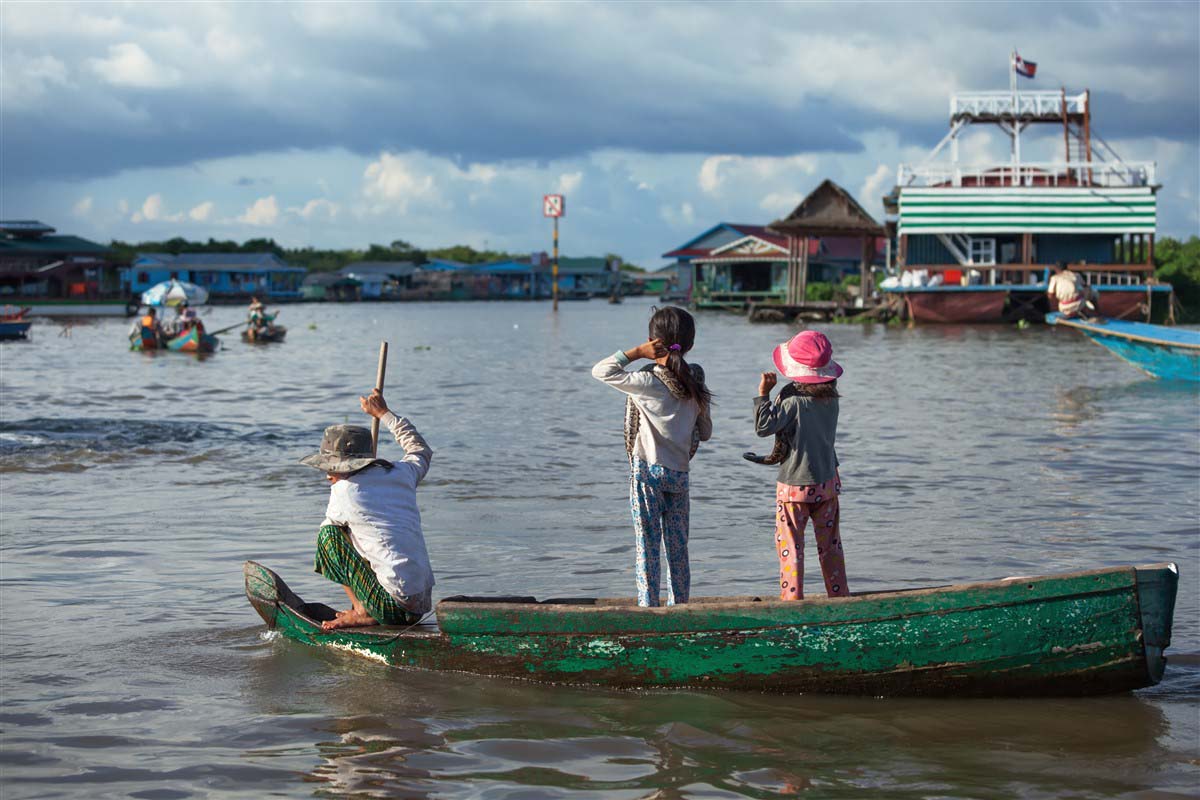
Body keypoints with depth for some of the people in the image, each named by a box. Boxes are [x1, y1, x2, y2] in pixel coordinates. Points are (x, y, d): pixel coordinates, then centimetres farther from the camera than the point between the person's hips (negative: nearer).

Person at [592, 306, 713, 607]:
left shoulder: (648, 382, -15)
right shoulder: (695, 381, 2)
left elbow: (600, 371, -12)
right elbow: (705, 433, 10)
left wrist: (636, 352, -10)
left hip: (648, 471, -5)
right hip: (680, 472, 5)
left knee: (647, 546, -1)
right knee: (678, 548, 12)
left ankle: (648, 608, -3)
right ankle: (679, 608, 17)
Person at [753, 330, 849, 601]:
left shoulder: (793, 401, -19)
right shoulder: (831, 399, 1)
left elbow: (764, 426, -24)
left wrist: (763, 394, -18)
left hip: (794, 486, -6)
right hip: (828, 482, 6)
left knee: (790, 546, 2)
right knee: (830, 544, 16)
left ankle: (792, 598, 1)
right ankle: (839, 594, 22)